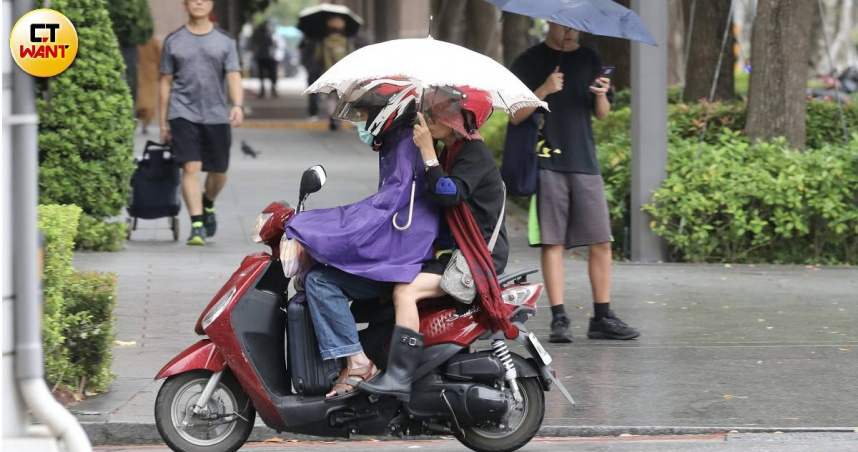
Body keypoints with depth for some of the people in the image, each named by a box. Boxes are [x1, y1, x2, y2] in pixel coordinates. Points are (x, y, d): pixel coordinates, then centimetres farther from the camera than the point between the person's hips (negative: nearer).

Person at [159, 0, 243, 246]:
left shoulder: (225, 41, 7)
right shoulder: (173, 41, 6)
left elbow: (234, 76, -3)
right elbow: (166, 82, 9)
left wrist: (237, 105, -21)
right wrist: (163, 122, 7)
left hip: (216, 115, 1)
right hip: (183, 114, -1)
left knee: (218, 171, 9)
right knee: (191, 167, -14)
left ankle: (208, 205, 40)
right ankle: (197, 225, -13)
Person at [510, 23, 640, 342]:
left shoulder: (589, 60, 13)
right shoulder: (529, 62, 2)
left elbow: (602, 114, 14)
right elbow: (515, 116, -2)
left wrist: (601, 96, -8)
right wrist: (544, 90, -17)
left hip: (584, 161, 3)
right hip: (546, 164, -3)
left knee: (601, 242, -1)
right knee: (552, 242, -4)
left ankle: (602, 318, 6)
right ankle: (559, 319, -1)